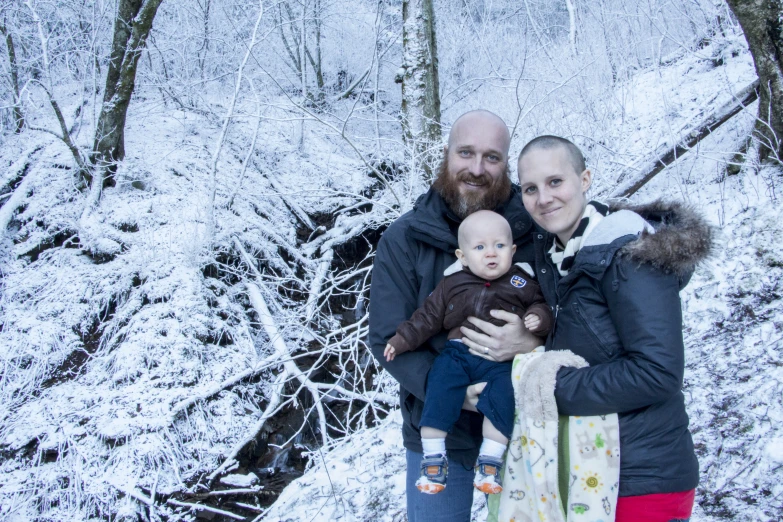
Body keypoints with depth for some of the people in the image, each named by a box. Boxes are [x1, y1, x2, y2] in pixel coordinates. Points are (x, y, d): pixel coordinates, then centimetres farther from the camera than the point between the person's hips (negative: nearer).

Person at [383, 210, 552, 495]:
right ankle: (434, 458, -6)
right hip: (457, 353, 1)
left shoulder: (522, 283, 8)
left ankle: (489, 462, -11)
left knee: (501, 398, -24)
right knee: (438, 393, -18)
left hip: (500, 360, -1)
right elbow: (428, 316, 14)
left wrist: (537, 318, -12)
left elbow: (539, 306, 12)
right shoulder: (452, 283, 11)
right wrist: (402, 340, 8)